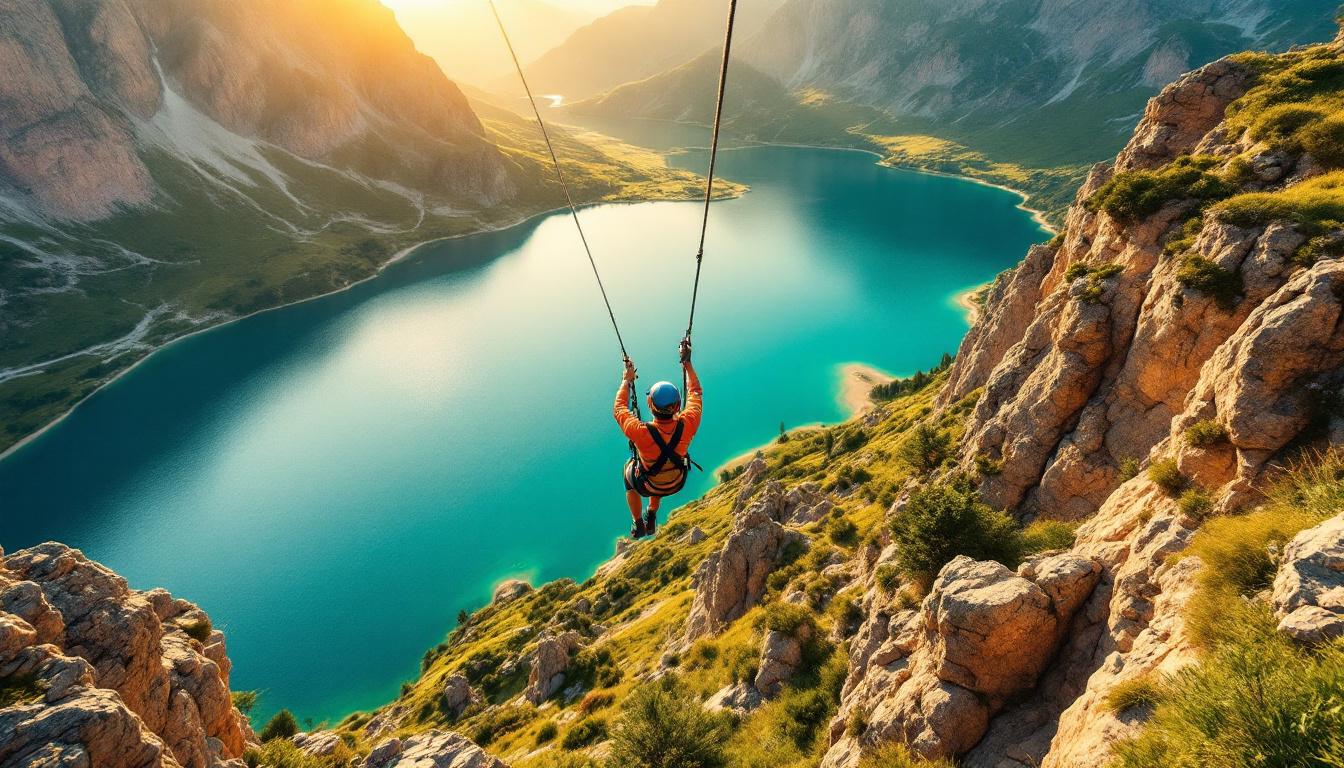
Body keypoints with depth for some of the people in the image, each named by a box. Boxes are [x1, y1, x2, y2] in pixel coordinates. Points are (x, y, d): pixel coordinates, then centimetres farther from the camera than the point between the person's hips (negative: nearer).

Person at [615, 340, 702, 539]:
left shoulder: (641, 433, -40)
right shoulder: (687, 425, -34)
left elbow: (620, 408, -19)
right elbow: (695, 393, -13)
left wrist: (627, 380, -8)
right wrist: (687, 363, -3)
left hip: (647, 486, -3)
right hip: (677, 484, 3)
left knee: (629, 468, 33)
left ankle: (639, 526, 44)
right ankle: (652, 518, 46)